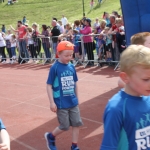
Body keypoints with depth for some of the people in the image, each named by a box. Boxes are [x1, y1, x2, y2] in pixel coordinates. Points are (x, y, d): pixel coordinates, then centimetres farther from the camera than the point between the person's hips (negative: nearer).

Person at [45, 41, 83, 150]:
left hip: (73, 102, 5)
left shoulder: (72, 67, 1)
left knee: (77, 123, 8)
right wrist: (52, 102, -14)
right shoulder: (55, 68, -13)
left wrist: (77, 98, 16)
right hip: (61, 103, -5)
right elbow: (49, 86, -11)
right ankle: (50, 136, 32)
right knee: (65, 126, 4)